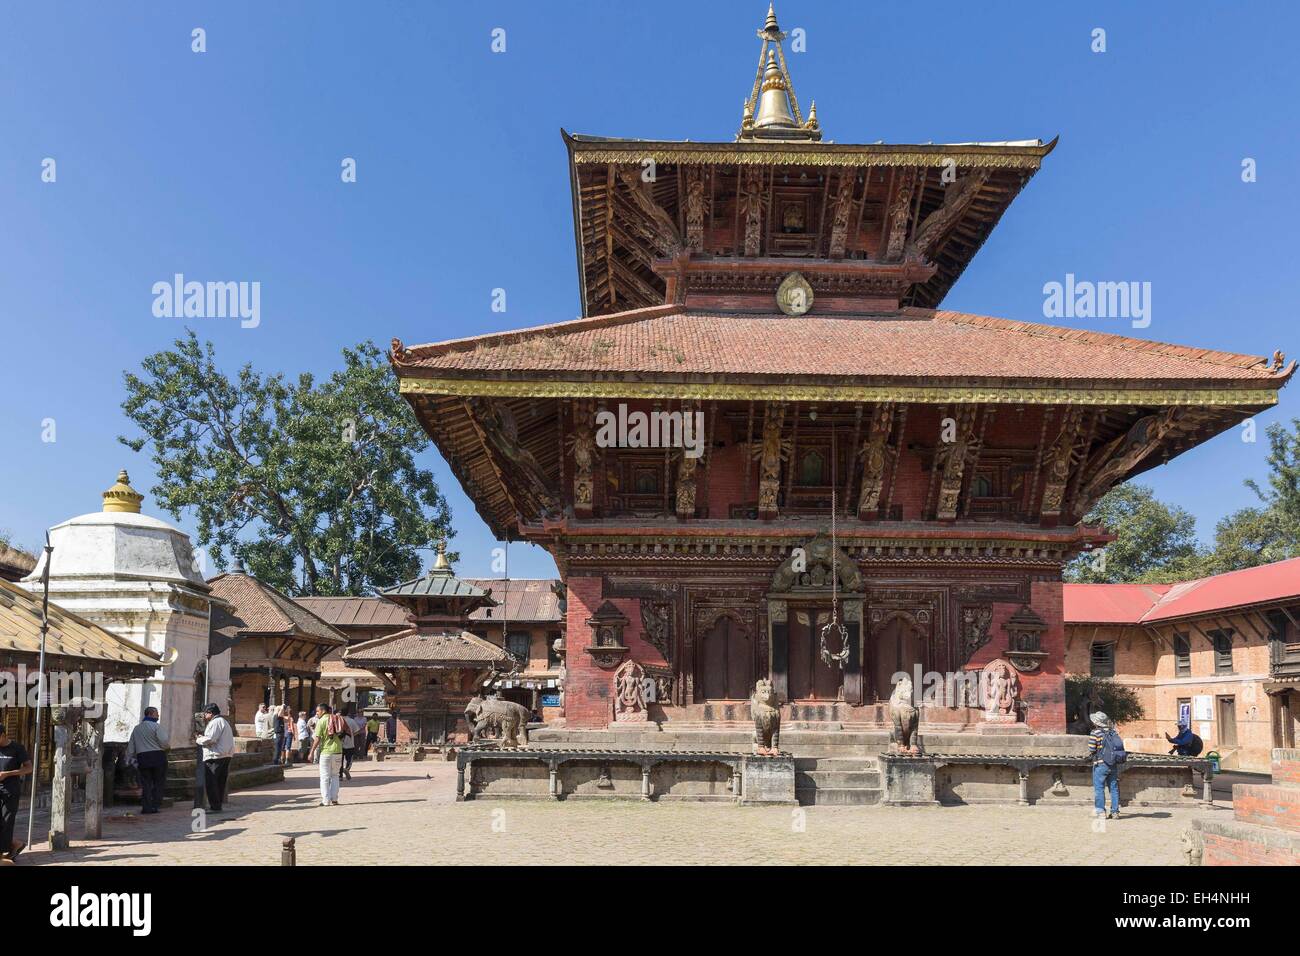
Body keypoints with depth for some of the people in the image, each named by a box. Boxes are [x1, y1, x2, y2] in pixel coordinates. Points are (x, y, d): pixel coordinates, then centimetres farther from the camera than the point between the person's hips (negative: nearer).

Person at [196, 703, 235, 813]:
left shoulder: (215, 722, -12)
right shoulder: (224, 721, 21)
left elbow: (210, 739, -20)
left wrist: (198, 740, -2)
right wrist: (203, 737, 17)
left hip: (215, 756, -10)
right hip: (226, 755, 10)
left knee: (210, 783, -5)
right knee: (220, 782, 13)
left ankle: (214, 806, -5)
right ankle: (218, 805, 18)